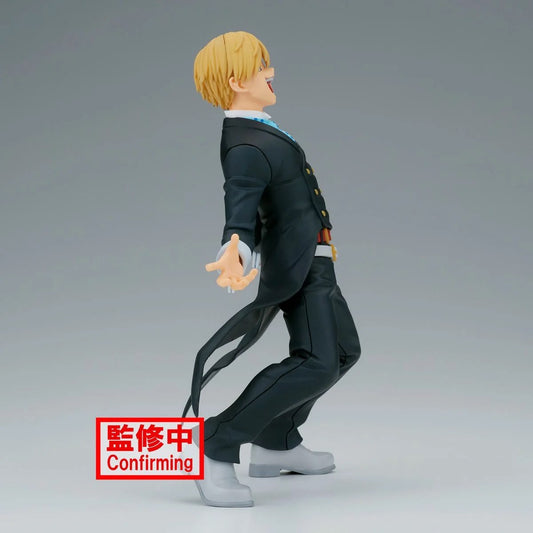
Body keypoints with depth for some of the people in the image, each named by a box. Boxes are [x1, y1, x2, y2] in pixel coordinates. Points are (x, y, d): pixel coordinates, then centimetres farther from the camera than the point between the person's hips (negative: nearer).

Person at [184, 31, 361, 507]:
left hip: (311, 261, 11)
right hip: (298, 265, -11)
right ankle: (216, 448, -21)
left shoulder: (254, 131, 8)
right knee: (317, 364, -24)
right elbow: (240, 214, -36)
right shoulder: (246, 149, -23)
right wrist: (235, 256, -57)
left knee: (343, 350, 21)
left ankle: (276, 445, 26)